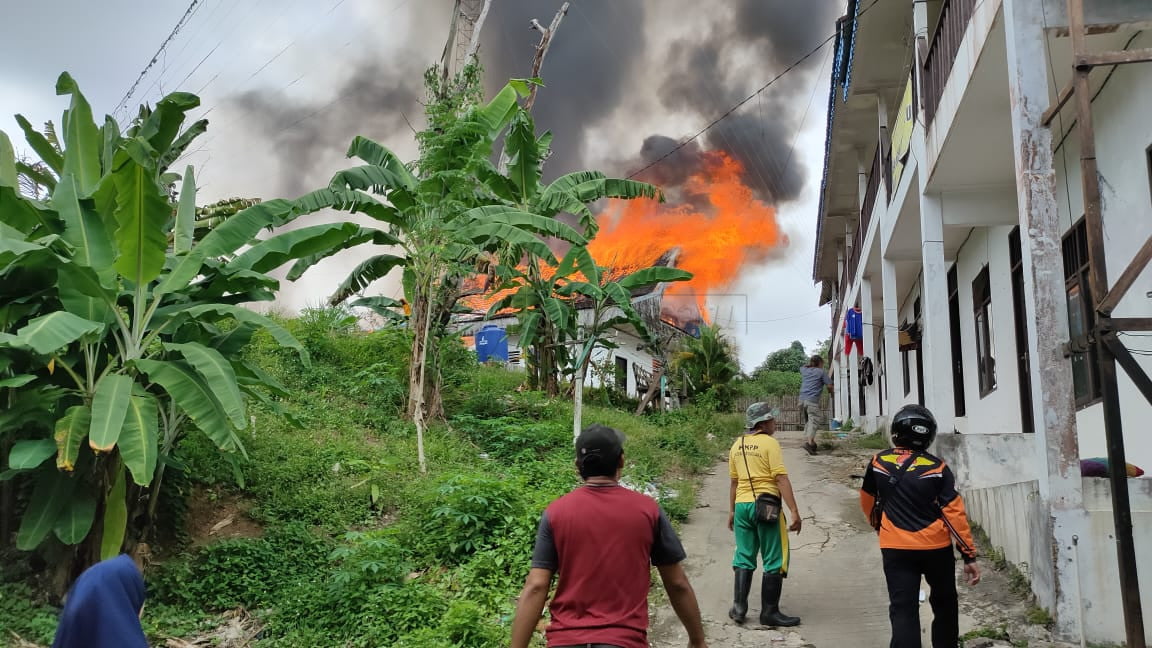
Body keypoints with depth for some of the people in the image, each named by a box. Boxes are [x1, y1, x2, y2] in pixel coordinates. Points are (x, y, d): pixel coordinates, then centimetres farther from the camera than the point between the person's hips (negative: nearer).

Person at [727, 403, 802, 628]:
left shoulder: (737, 445, 11)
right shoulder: (770, 443, -8)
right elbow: (781, 479, -14)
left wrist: (732, 511, 25)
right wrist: (794, 511, -14)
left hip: (742, 505, 6)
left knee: (744, 558, 15)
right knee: (774, 562, 4)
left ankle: (739, 607, 13)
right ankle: (769, 612, 7)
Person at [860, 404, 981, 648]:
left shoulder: (879, 462, -1)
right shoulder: (937, 468, -7)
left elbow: (867, 500, 14)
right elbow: (954, 513, -10)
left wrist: (877, 524, 33)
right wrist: (969, 555, -5)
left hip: (895, 549, 0)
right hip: (936, 548, 0)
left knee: (903, 610, -1)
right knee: (944, 605, 22)